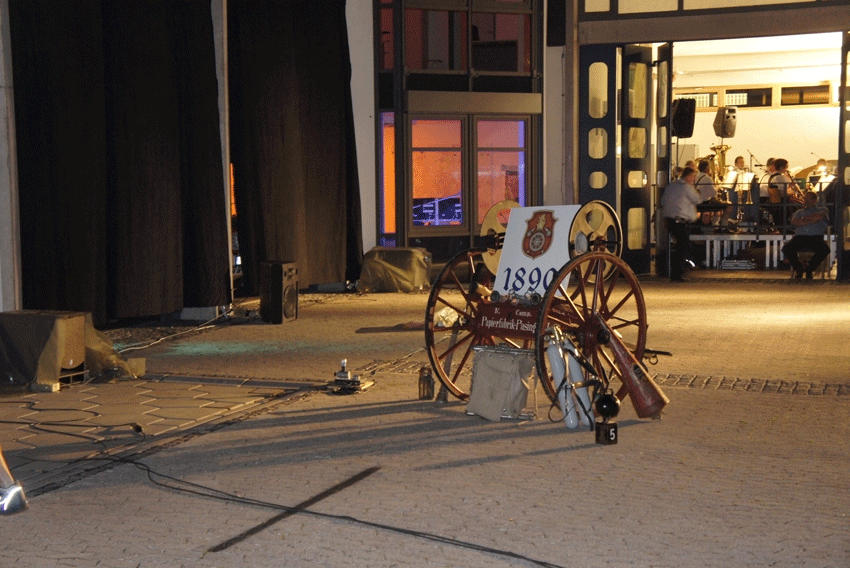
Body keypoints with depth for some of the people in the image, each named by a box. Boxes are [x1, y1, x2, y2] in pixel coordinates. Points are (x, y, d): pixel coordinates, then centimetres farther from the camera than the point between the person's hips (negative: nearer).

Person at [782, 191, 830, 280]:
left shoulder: (822, 209, 21)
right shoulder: (799, 212, 27)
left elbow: (820, 216, -5)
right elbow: (794, 221, 4)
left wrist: (804, 219, 3)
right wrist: (811, 221, -4)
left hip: (816, 237, -2)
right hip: (800, 236, 2)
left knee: (825, 249, -34)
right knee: (786, 248, -28)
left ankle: (809, 269, -12)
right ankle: (798, 268, -5)